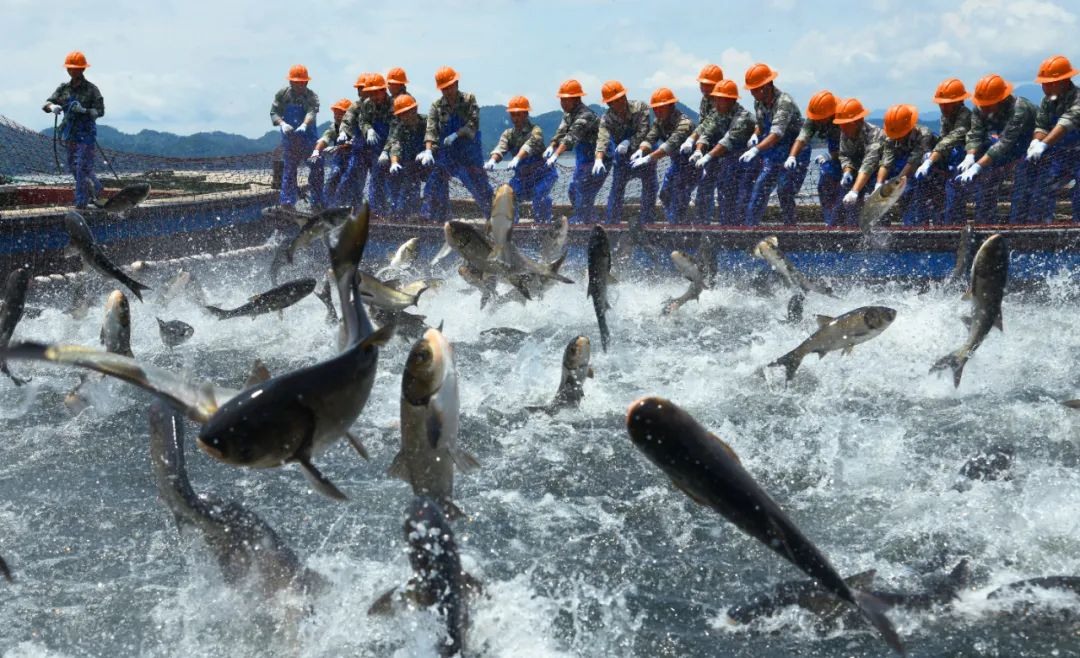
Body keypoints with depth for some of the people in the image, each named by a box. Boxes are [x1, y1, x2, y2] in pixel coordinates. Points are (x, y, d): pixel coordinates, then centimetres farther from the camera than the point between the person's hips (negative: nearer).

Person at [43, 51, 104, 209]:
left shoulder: (91, 89, -5)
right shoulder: (63, 88, 8)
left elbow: (100, 111, -10)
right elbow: (46, 104, 2)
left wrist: (84, 110, -26)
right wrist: (52, 107, -22)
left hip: (86, 133, -6)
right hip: (70, 133, 6)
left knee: (83, 167, -8)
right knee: (73, 167, 13)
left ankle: (81, 201, -3)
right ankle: (95, 187, 35)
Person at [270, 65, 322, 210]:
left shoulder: (311, 96, -7)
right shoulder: (282, 94, -2)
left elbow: (312, 112, -25)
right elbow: (274, 113, -5)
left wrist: (304, 125, -44)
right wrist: (282, 123, -26)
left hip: (308, 137, 0)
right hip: (289, 137, 0)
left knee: (317, 166, -2)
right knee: (289, 168, 3)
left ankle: (317, 201, 7)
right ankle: (287, 202, 8)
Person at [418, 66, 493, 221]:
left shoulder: (469, 100, -2)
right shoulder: (437, 106, 2)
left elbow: (473, 123, -13)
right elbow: (431, 130, -9)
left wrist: (456, 135, -25)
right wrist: (428, 150, -24)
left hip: (469, 151, -2)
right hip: (446, 153, 2)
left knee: (480, 186, -1)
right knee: (434, 187, -3)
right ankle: (438, 219, 7)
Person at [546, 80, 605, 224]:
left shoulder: (585, 116, -25)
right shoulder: (568, 114, 7)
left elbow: (571, 137, -36)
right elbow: (561, 132, -2)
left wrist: (556, 155, -45)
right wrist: (552, 146, -22)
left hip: (593, 159, -10)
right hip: (582, 159, 10)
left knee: (584, 196, -11)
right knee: (573, 191, 16)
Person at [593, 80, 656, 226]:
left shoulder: (640, 108, -17)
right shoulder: (606, 119, -15)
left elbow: (643, 131, -24)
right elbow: (602, 139, -31)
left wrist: (628, 142, -39)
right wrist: (598, 159, -48)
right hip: (622, 158, 1)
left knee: (650, 187, -3)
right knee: (617, 188, -4)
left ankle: (645, 221, 9)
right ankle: (610, 223, 3)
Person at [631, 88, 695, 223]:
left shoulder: (684, 123, -28)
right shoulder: (659, 121, 0)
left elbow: (671, 145, -41)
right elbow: (650, 137, -12)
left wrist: (648, 158, -51)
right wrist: (640, 151, -35)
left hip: (689, 164, -9)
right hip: (676, 163, 9)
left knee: (678, 201, -12)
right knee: (665, 194, 18)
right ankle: (673, 223, 32)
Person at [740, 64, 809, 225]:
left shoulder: (784, 102, -25)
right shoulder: (758, 103, 0)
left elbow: (777, 133, -37)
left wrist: (756, 150, -50)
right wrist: (755, 135, -4)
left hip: (795, 153, -7)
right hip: (772, 156, 7)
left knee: (784, 193, -13)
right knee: (758, 192, 2)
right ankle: (750, 227, 8)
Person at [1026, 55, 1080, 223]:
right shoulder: (1048, 100, -1)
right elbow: (1041, 125, -5)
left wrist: (1044, 145, -52)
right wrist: (1036, 141, -29)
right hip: (1060, 155, 7)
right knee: (1041, 187, 2)